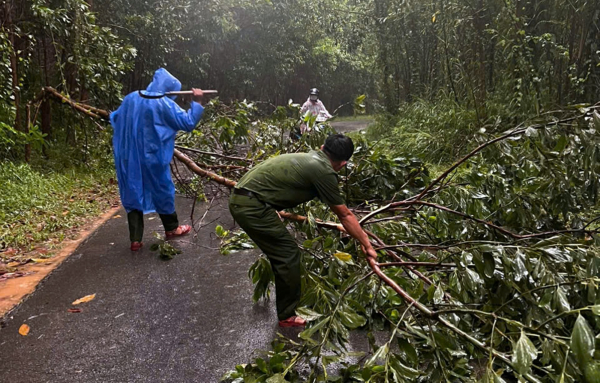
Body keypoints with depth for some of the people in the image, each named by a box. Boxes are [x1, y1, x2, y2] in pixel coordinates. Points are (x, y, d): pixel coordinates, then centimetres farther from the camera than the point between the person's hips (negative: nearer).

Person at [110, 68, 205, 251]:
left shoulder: (131, 98, 3)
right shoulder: (165, 104, -13)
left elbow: (115, 119, 16)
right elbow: (188, 123, -10)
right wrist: (197, 101, -2)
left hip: (129, 158, 5)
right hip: (153, 158, -4)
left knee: (133, 194, 9)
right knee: (163, 191, 14)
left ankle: (135, 239, 8)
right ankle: (171, 228, 30)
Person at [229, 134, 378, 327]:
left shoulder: (310, 158, 18)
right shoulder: (324, 172, -10)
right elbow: (345, 216, -1)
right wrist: (367, 245, 11)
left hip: (242, 199, 10)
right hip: (252, 206, -10)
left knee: (283, 252, 22)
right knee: (288, 254, 0)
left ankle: (287, 306, 37)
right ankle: (288, 316, 14)